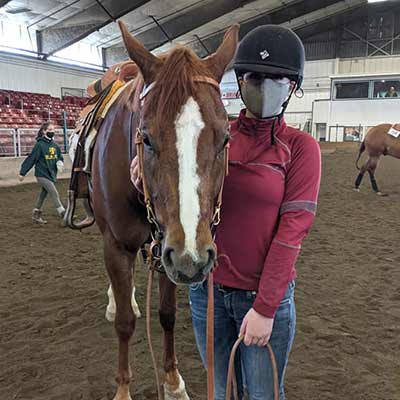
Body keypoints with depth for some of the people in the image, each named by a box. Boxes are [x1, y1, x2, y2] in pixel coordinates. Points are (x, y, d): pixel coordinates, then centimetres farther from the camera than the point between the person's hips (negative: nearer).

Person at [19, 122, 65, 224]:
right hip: (42, 175, -6)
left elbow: (60, 157, 19)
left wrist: (60, 162, -5)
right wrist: (22, 172, -6)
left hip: (51, 175, 6)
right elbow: (31, 158, -9)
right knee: (54, 193, -15)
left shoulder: (55, 145, 7)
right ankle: (63, 214, -16)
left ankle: (35, 216, 27)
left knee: (43, 195, 14)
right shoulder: (40, 145, -11)